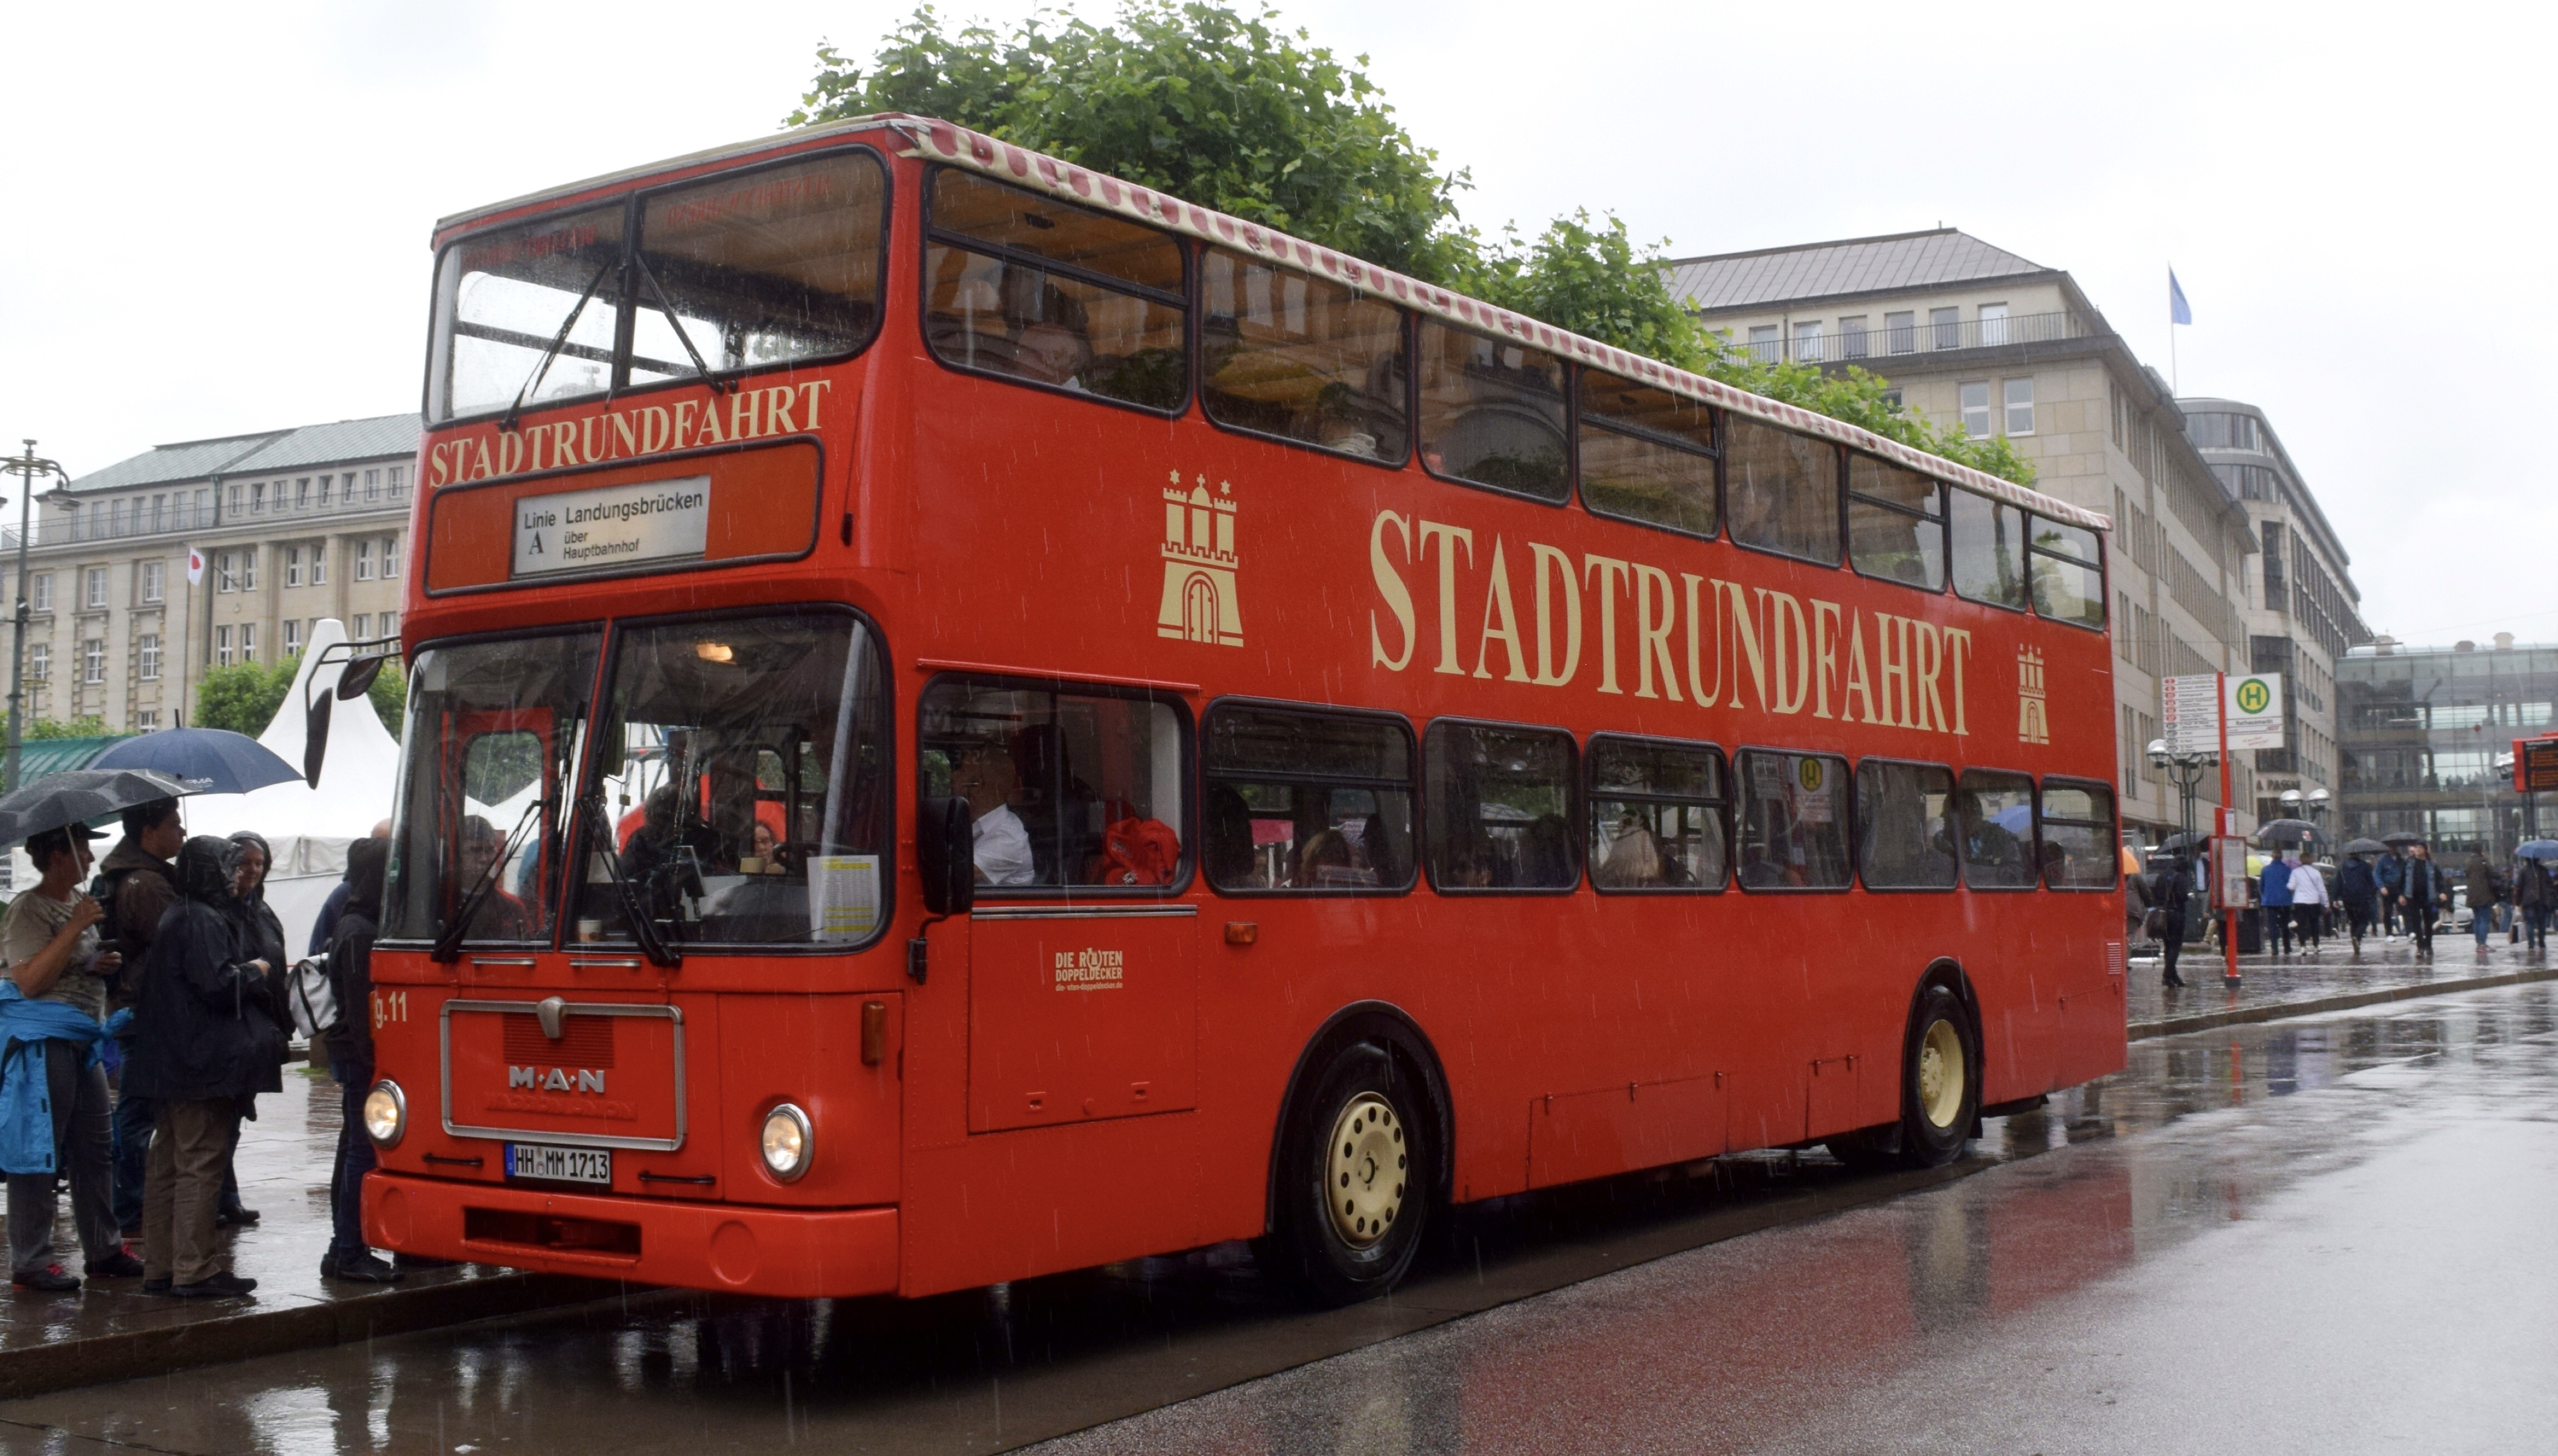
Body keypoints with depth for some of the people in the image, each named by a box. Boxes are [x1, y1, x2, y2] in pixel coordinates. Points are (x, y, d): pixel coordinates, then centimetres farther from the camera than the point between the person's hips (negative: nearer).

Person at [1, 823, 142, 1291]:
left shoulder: (80, 901, 15)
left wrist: (105, 965, 5)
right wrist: (75, 928, -24)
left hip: (85, 1038, 9)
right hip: (43, 1039, -9)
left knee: (94, 1150, 11)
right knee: (39, 1150, -5)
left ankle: (104, 1250, 19)